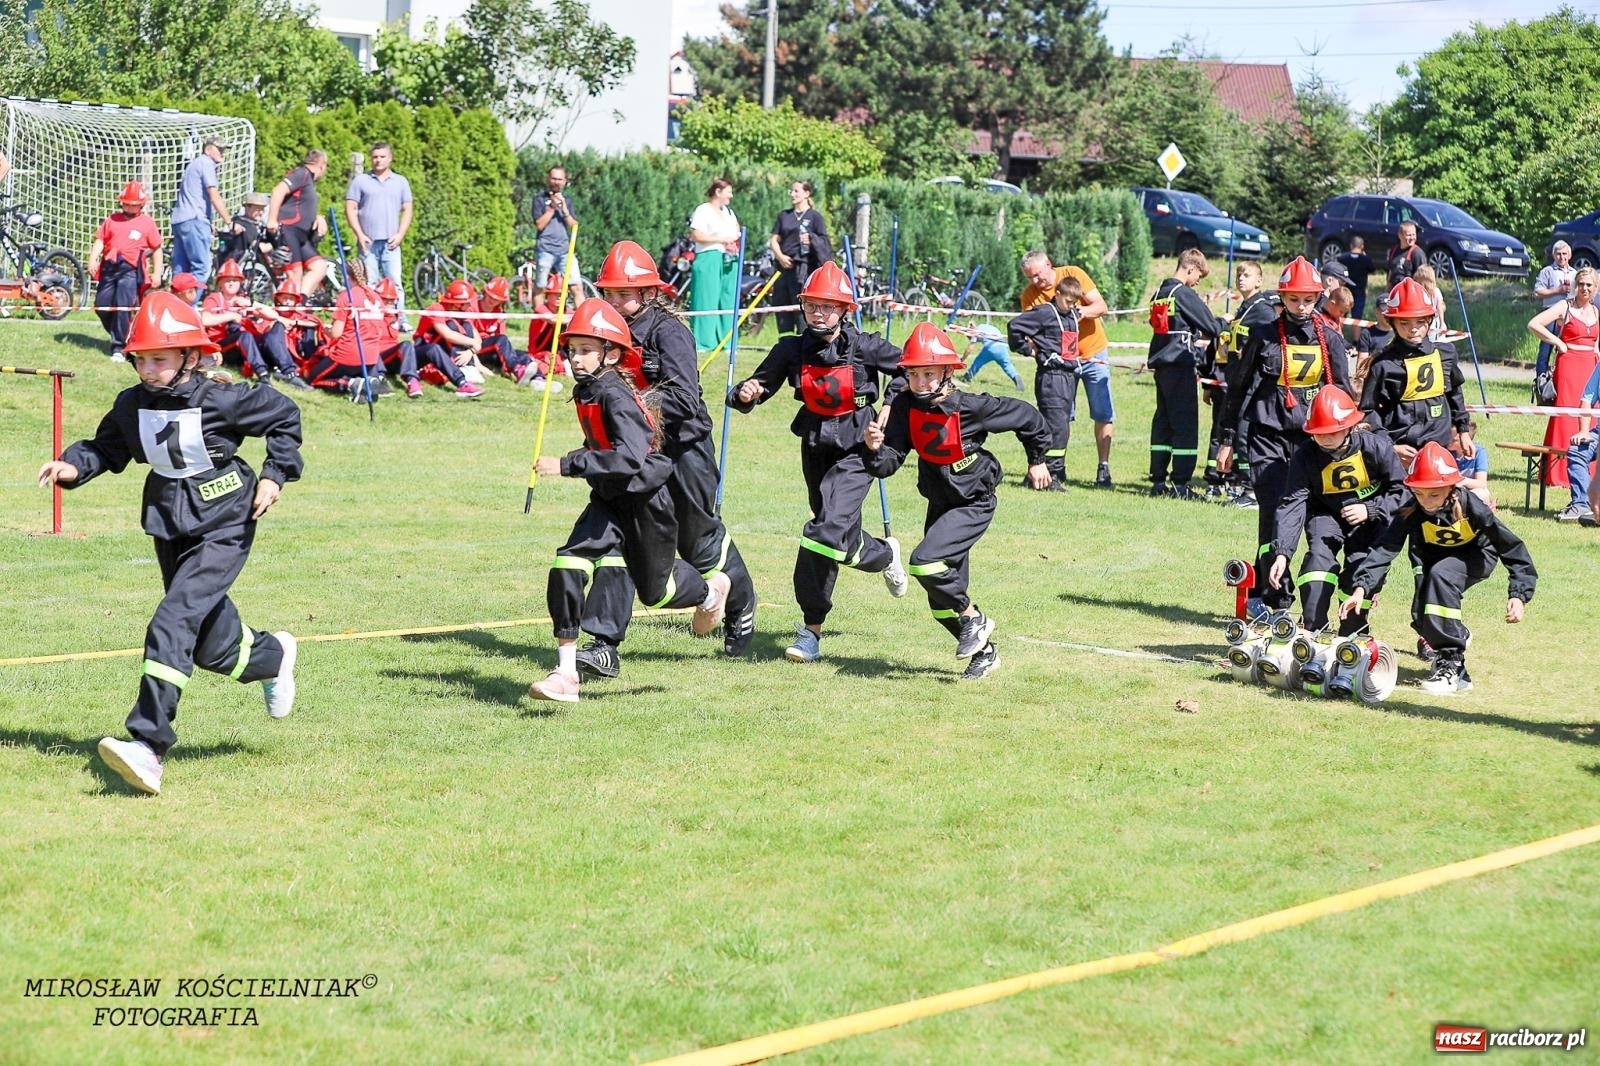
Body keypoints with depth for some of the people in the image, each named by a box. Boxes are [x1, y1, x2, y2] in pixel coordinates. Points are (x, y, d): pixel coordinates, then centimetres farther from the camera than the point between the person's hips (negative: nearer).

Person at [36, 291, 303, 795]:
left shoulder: (220, 401, -15)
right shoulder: (131, 405, -1)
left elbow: (285, 417, -3)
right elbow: (107, 448, 10)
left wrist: (276, 474, -9)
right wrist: (73, 465, -9)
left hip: (222, 530, -7)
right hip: (170, 530, 7)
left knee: (171, 625, -22)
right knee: (209, 644, 16)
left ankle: (148, 746, -28)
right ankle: (274, 656, 51)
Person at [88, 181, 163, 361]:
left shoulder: (147, 222, 6)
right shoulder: (112, 219, 13)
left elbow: (157, 249, 7)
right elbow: (100, 240, 12)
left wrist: (157, 273, 0)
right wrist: (93, 260, -4)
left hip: (131, 269, -4)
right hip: (109, 267, 4)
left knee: (122, 305, -16)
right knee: (101, 306, 4)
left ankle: (118, 347, -11)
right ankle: (118, 335, 26)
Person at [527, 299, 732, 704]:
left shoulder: (616, 396, -26)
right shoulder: (586, 391, 1)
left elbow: (631, 457, -39)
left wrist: (567, 465, -39)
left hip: (645, 502, -7)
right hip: (610, 501, 7)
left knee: (655, 590, 12)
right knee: (568, 566, -15)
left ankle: (711, 590, 48)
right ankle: (565, 672, -13)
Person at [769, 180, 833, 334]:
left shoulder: (815, 216, 5)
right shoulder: (784, 216, 18)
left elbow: (824, 242, 3)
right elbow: (774, 240, 14)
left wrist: (811, 239, -16)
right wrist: (780, 256, -3)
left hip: (803, 266, -5)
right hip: (784, 265, 5)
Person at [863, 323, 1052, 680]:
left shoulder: (971, 407, -23)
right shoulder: (905, 407, -11)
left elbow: (1026, 416, -7)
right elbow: (888, 464, -12)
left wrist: (1037, 461, 7)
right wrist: (875, 448, -35)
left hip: (973, 504, -6)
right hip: (940, 504, 6)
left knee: (925, 562, -26)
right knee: (943, 604, 10)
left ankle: (975, 620, -4)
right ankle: (984, 651, 30)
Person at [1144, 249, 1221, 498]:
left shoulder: (1159, 293, 14)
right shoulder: (1184, 294, -11)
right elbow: (1211, 326, -10)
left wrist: (1195, 340, 18)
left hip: (1160, 364, 8)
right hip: (1180, 365, -8)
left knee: (1163, 421, 11)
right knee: (1185, 424, -5)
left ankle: (1158, 481, 11)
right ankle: (1180, 484, -7)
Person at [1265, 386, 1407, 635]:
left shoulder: (1376, 447, -22)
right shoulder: (1305, 456, -19)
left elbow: (1402, 491, -11)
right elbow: (1292, 505, -25)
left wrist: (1369, 510, -26)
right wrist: (1281, 553, -36)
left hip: (1369, 516, -1)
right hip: (1326, 513, 1)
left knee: (1362, 566, -18)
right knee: (1319, 554, -25)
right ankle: (1312, 632, -23)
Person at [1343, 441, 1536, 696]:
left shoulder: (1471, 507, -32)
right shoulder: (1411, 512, -25)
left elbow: (1512, 546, -27)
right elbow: (1385, 548, -32)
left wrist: (1519, 595, -33)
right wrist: (1361, 587, -46)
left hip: (1477, 556, -4)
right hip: (1437, 559, 4)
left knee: (1441, 574, -35)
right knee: (1422, 620, -15)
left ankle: (1451, 662, -30)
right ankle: (1458, 635, 21)